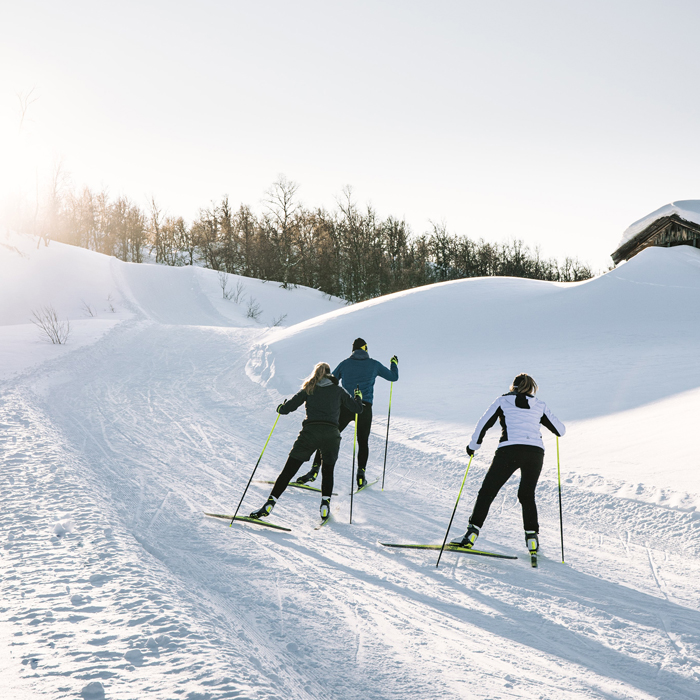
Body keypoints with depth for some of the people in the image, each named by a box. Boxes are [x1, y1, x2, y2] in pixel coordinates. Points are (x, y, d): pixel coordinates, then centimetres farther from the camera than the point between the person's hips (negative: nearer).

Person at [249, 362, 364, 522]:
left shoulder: (308, 389, 14)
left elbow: (287, 408, 8)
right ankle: (325, 506, 7)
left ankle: (269, 504, -7)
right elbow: (358, 409, 15)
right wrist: (358, 397, 36)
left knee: (288, 471, 2)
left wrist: (280, 408, 31)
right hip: (331, 434, 1)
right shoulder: (338, 390, 15)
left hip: (310, 432, -1)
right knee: (328, 471, 23)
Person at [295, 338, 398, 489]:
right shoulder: (374, 364, 8)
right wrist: (394, 363, 37)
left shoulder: (345, 364, 8)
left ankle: (315, 468, -6)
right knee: (363, 442, 16)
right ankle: (361, 476, 7)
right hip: (364, 408, 0)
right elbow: (393, 377, 17)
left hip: (345, 407, 0)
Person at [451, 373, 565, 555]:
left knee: (487, 491, 6)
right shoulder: (540, 405, 19)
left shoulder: (503, 401, 15)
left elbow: (484, 424, 11)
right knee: (527, 495, 20)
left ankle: (473, 532, -2)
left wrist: (473, 446, 24)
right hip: (536, 452, 3)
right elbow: (560, 430, 20)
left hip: (509, 450, -2)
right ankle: (532, 537, 10)